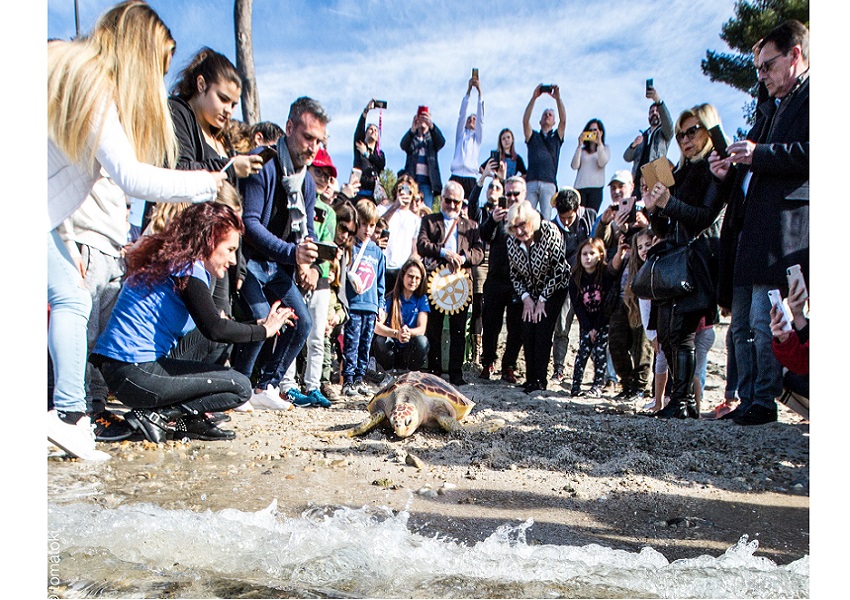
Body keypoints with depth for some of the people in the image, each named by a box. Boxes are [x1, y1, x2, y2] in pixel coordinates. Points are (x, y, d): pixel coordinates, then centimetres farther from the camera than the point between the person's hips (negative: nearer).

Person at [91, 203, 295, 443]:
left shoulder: (167, 261, 17)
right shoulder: (188, 268, -11)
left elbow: (209, 324, 19)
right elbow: (214, 329, -23)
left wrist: (258, 324, 15)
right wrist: (263, 330, -10)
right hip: (136, 374, -10)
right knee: (240, 387, -7)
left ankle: (189, 420, 3)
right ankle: (155, 416, -9)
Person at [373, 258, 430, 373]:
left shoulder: (422, 299, 2)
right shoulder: (390, 298, -3)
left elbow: (421, 329, -8)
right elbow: (376, 327, -16)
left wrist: (408, 332, -32)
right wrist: (396, 333, -36)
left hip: (409, 351, 1)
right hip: (390, 350, -1)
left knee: (422, 341, -30)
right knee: (381, 340, -32)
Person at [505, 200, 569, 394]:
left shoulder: (549, 232, -24)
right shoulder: (511, 242, -11)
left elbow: (560, 271, -20)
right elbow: (515, 276, 2)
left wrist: (542, 299, -17)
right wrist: (525, 297, -12)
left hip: (553, 289, -4)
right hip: (530, 292, 4)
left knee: (542, 331, -12)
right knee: (527, 331, -5)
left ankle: (540, 380, -3)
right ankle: (530, 378, 6)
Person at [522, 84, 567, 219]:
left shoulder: (556, 138, 22)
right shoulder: (533, 137, 22)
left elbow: (563, 120, 6)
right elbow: (525, 120, 6)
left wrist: (558, 98, -4)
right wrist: (534, 97, -2)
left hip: (549, 184, 0)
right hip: (531, 182, 0)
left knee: (546, 218, -11)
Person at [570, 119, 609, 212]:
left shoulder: (605, 149, 17)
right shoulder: (582, 150, 18)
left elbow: (602, 163, -3)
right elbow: (574, 166, 2)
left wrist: (599, 143, -5)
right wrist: (579, 146, 0)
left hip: (596, 188, -1)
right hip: (579, 187, 1)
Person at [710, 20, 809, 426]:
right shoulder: (769, 108, 27)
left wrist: (759, 154, -15)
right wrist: (730, 169, 11)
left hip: (783, 226, -9)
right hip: (746, 227, 9)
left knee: (764, 320, -9)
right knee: (741, 324, 8)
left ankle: (765, 402, 3)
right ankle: (747, 401, 16)